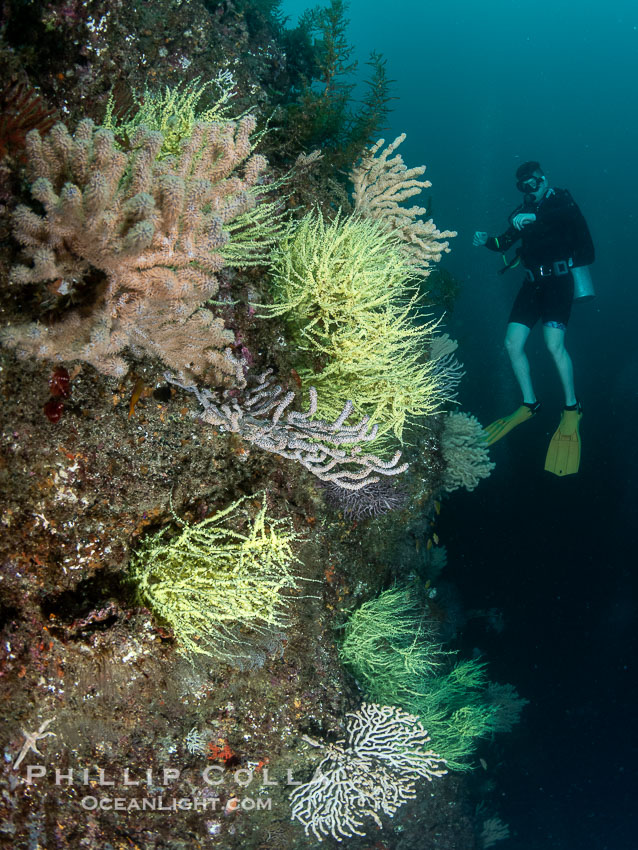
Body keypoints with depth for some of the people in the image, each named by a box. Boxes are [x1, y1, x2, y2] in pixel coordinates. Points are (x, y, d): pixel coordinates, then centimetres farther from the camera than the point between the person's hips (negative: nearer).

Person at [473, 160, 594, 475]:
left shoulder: (560, 199, 0)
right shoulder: (523, 211, 16)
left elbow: (568, 214, -24)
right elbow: (506, 242, 14)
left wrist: (534, 217, -36)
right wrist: (486, 240, -6)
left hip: (559, 279, -6)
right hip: (533, 282, 6)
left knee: (554, 343, -22)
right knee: (512, 342, -2)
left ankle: (572, 408, -7)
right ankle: (529, 404, 14)